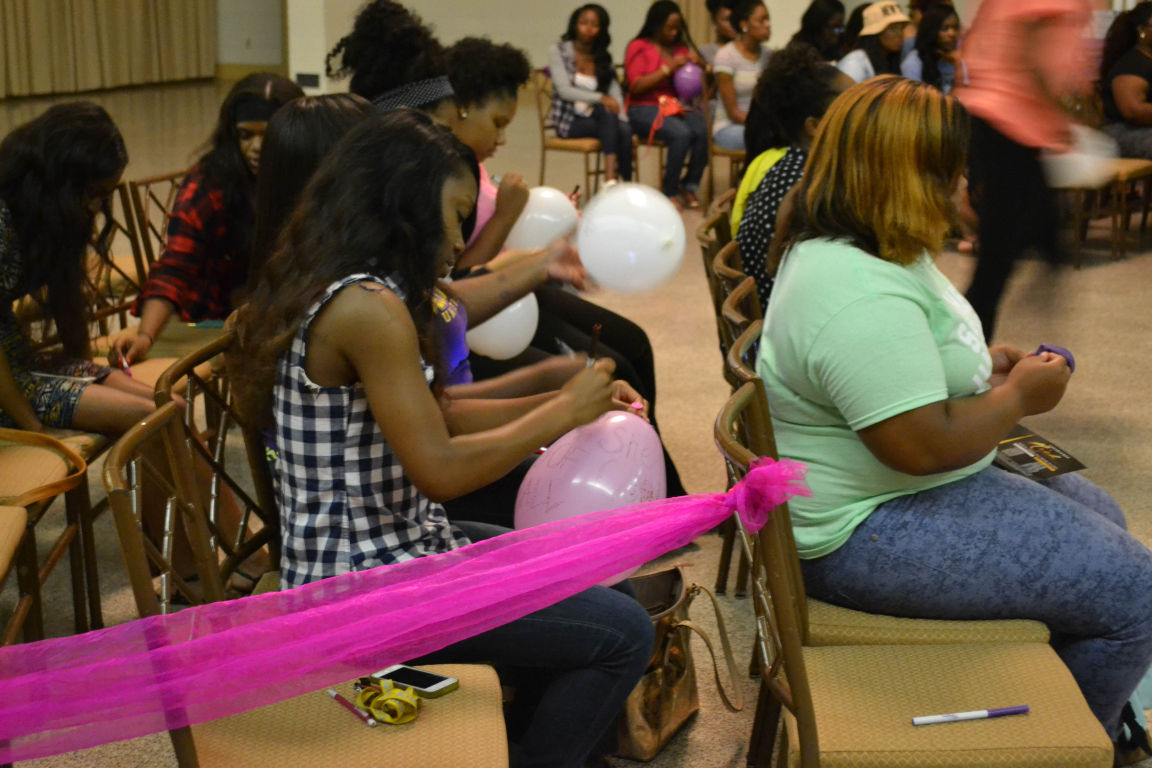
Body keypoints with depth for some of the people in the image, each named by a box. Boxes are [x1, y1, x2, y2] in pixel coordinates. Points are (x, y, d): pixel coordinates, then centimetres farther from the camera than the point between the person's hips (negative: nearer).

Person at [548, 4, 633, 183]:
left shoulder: (603, 57, 12)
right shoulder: (559, 51, -1)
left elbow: (615, 93, -1)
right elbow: (564, 90, -13)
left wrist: (622, 117, -22)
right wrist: (600, 98, -27)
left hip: (595, 118, 4)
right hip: (569, 121, -4)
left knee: (624, 129, -30)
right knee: (606, 113, -33)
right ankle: (611, 176, -45)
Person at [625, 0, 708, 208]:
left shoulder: (680, 48, 19)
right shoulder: (639, 48, 5)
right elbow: (636, 86, -9)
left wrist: (696, 65, 0)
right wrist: (668, 68, -13)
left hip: (677, 106, 5)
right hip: (644, 109, -5)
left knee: (703, 131, -28)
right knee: (682, 133, -33)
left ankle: (689, 186, -11)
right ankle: (670, 191, -18)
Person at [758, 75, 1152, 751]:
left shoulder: (849, 245, 5)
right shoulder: (862, 296, -29)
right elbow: (926, 445, -30)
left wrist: (981, 364, 6)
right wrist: (1018, 396, -13)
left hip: (911, 489, 12)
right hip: (870, 534, -11)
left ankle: (1098, 707, 32)